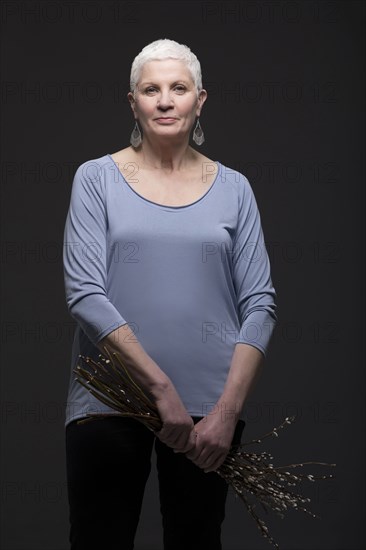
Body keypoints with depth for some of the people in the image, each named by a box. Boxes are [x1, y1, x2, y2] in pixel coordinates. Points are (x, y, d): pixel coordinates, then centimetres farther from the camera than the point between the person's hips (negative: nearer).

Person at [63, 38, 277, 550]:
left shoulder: (233, 189, 6)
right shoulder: (97, 178, 1)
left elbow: (259, 305, 1)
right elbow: (85, 294, -9)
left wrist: (228, 409, -10)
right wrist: (161, 387, -17)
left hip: (210, 406, 2)